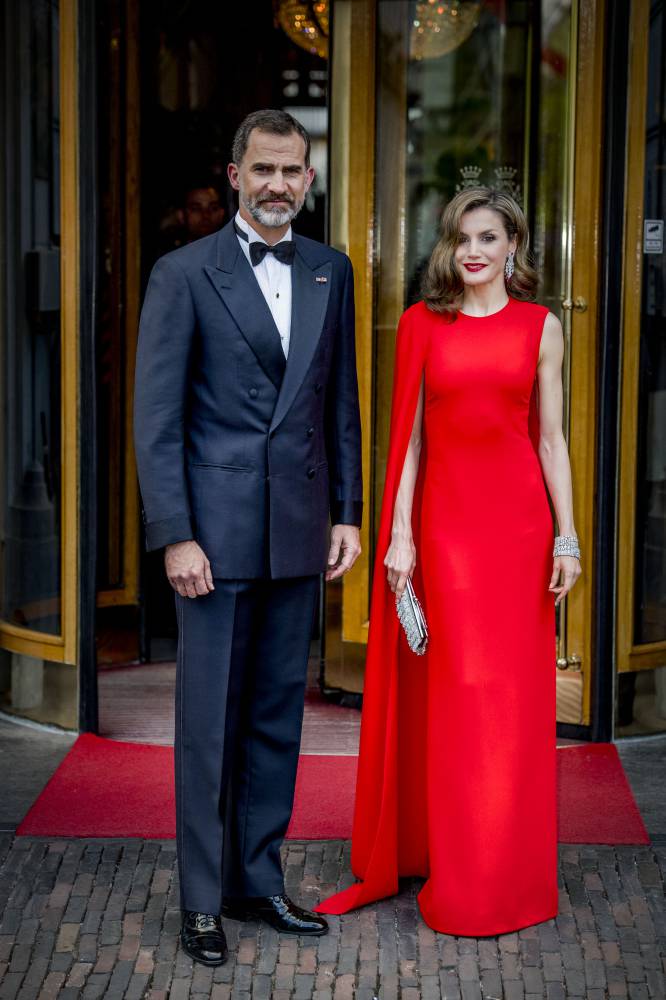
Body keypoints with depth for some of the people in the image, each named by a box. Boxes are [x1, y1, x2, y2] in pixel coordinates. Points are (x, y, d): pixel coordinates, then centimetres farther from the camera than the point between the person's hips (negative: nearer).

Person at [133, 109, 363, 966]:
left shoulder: (331, 272, 10)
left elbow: (341, 401, 13)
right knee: (210, 720, 3)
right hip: (217, 532, -4)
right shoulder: (183, 275, -4)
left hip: (299, 533, 4)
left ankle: (258, 880, 24)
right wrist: (174, 535, -13)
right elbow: (156, 419, -7)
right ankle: (203, 900, 15)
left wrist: (347, 511, 7)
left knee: (278, 715, 11)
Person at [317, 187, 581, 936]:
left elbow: (551, 438, 6)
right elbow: (410, 437, 4)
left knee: (512, 692, 4)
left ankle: (503, 877, 17)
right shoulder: (422, 325, 6)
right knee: (448, 692, 4)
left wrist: (566, 537, 0)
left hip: (517, 516, 0)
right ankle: (441, 866, 18)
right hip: (443, 516, 0)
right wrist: (399, 535, -3)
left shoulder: (540, 327, 6)